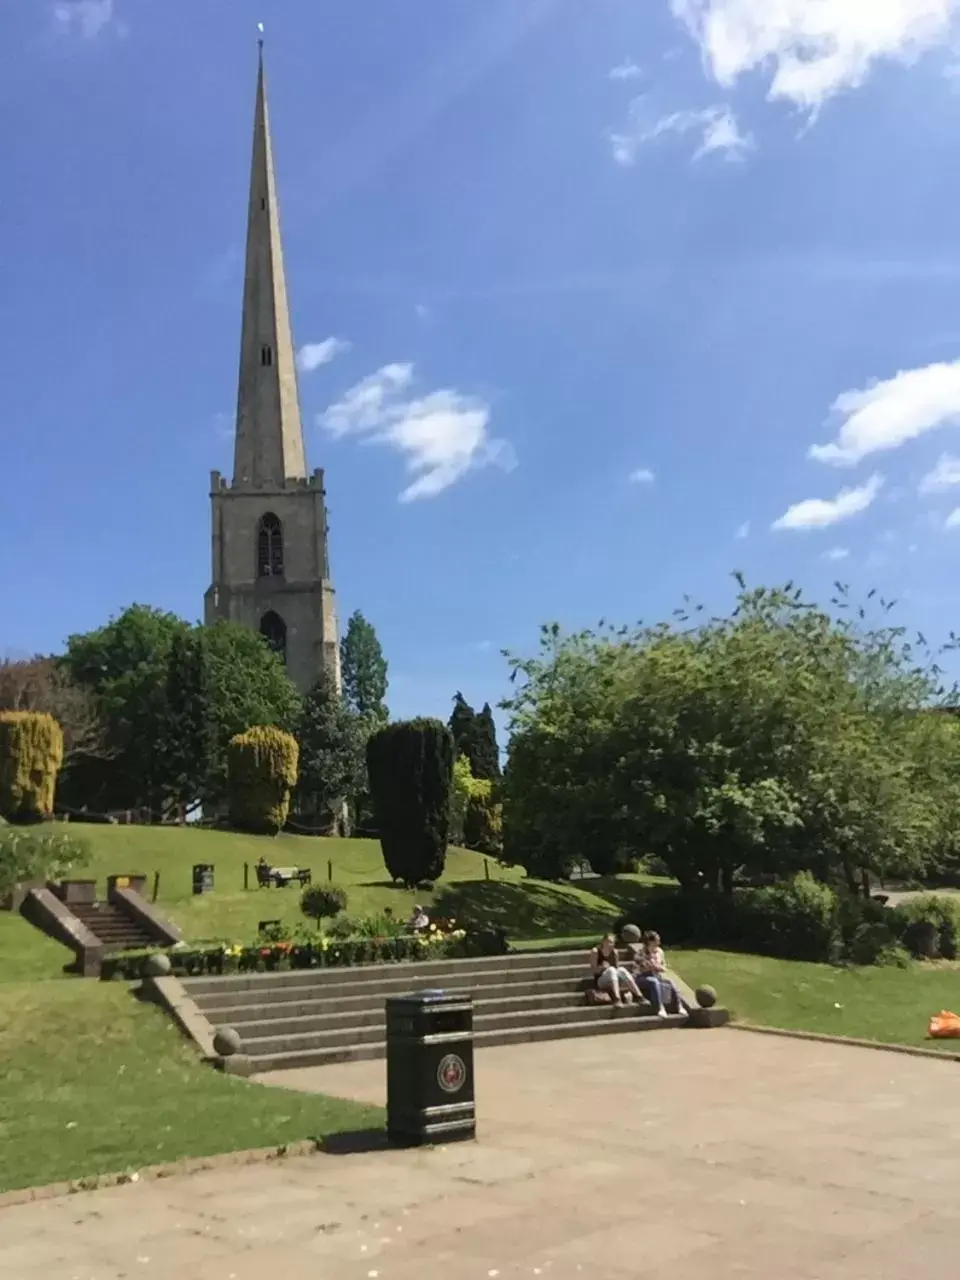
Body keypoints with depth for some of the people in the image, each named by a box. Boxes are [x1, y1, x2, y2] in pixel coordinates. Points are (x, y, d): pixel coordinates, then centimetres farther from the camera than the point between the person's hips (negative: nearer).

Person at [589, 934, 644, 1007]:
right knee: (611, 970, -36)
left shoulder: (614, 952, 9)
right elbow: (593, 970, -7)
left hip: (614, 981, 4)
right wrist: (602, 968, -25)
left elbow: (617, 968, 13)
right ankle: (617, 999, -56)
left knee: (621, 970, -28)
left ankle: (638, 996, -38)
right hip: (600, 981, -4)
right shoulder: (595, 951, -4)